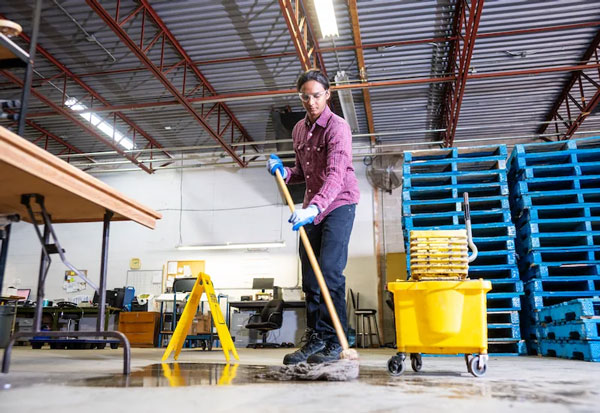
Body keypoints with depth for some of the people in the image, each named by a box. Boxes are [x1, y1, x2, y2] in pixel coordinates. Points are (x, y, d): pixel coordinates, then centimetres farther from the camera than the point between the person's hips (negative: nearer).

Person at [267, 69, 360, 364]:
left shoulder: (337, 127, -14)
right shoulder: (299, 130, 11)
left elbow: (336, 175, -28)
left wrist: (314, 207, -41)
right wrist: (284, 172, -1)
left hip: (338, 205, -7)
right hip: (312, 209, 7)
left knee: (330, 271, -13)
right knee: (310, 275, 6)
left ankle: (334, 342, -3)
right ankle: (314, 339, 14)